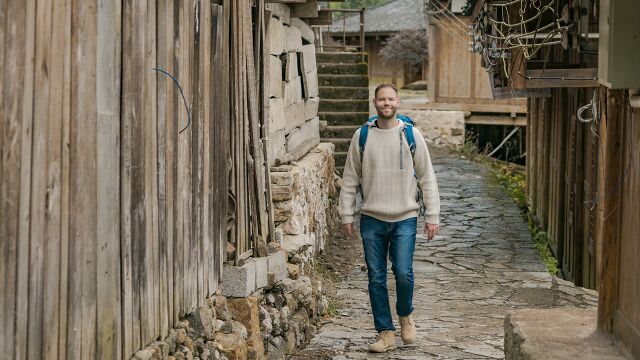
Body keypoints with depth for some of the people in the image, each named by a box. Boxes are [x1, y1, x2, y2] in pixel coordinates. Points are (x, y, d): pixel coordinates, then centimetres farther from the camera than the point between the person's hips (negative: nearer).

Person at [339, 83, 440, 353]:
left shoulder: (411, 135, 1)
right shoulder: (362, 136, 4)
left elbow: (427, 178, 3)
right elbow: (350, 179, 8)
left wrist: (432, 216, 0)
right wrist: (347, 215, 4)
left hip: (404, 219, -1)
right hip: (372, 219, 2)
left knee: (403, 273, -10)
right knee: (376, 278, 3)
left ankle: (405, 315, 20)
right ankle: (386, 333, 14)